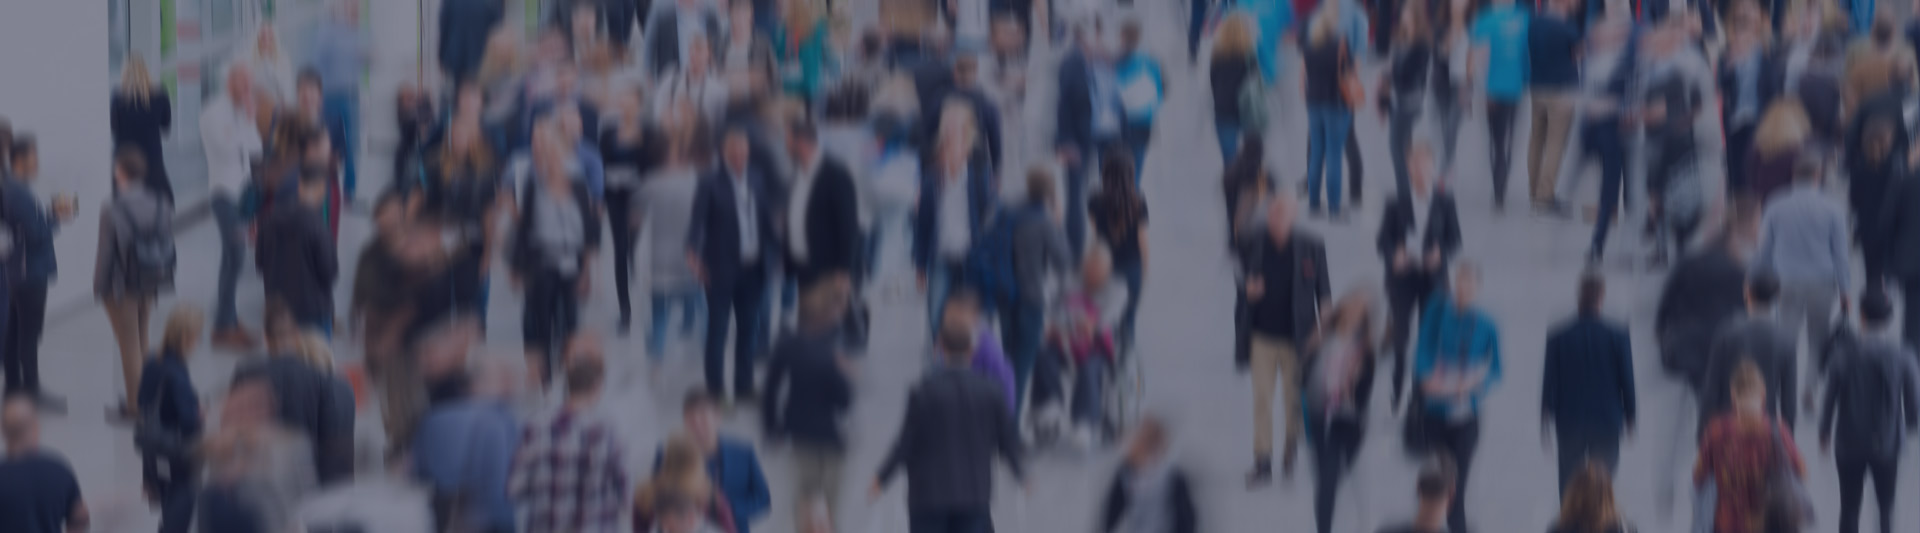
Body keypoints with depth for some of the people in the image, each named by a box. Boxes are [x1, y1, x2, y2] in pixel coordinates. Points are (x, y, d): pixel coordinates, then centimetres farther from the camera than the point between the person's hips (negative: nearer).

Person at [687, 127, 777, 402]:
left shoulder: (759, 179, 4)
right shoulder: (711, 183, -9)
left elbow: (767, 218, 8)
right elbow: (698, 221, -15)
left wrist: (769, 254, 3)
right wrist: (693, 253, -30)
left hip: (753, 267, 4)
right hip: (722, 268, -4)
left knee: (748, 328, 11)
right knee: (717, 329, 4)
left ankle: (744, 387, 22)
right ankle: (715, 388, 13)